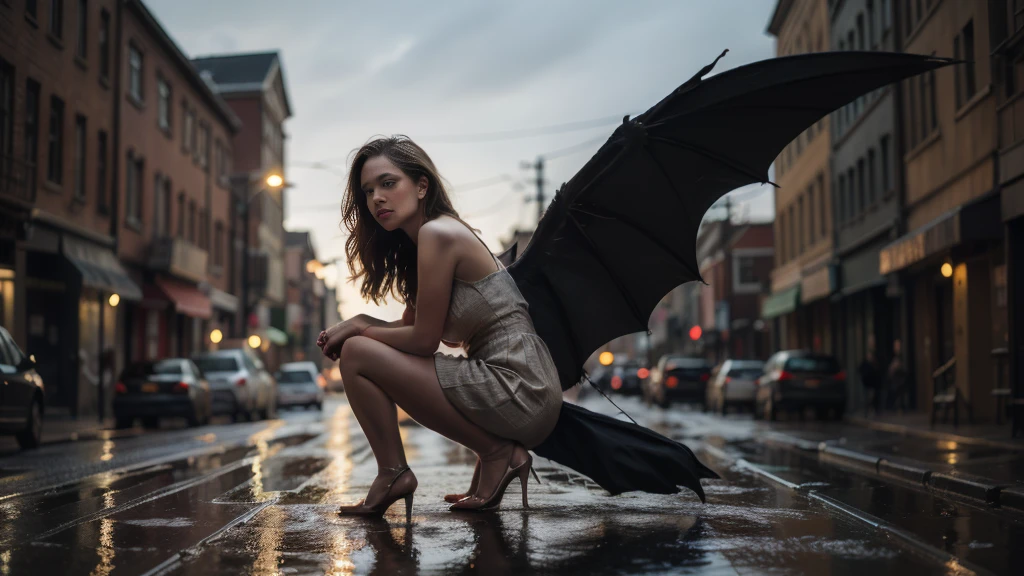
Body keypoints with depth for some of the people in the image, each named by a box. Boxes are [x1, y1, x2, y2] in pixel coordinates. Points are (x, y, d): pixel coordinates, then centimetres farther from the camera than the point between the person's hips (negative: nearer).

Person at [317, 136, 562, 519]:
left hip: (517, 392, -10)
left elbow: (423, 339, -10)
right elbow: (410, 326, 19)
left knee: (357, 355, -7)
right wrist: (355, 325, 3)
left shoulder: (438, 232, -11)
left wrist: (360, 329, 4)